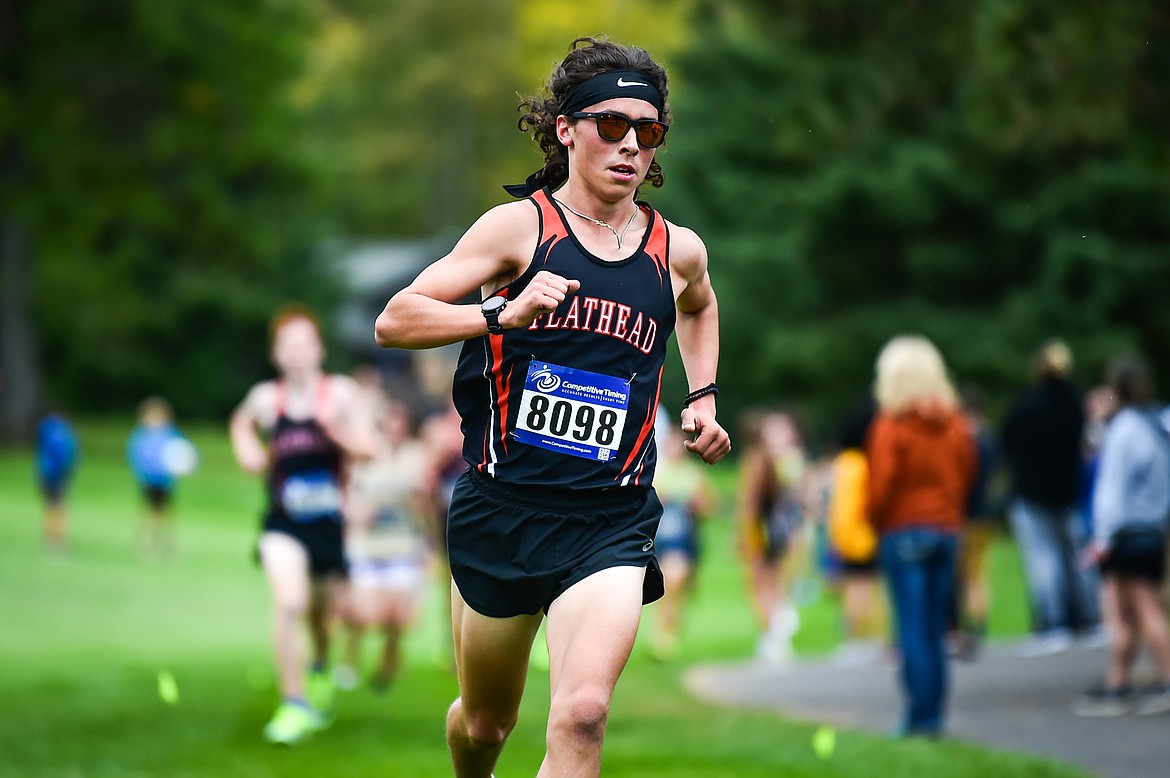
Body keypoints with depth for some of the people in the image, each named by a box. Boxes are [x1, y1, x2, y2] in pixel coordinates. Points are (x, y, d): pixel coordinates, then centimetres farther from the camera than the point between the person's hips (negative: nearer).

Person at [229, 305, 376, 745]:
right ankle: (294, 705, -14)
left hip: (329, 524, 1)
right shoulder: (265, 398, -2)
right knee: (288, 603, -22)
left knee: (322, 611, 18)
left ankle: (320, 667, 53)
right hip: (284, 523, -1)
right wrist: (248, 452, 2)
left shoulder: (339, 393, -6)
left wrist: (336, 426, -30)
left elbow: (367, 448, -14)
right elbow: (241, 424, 21)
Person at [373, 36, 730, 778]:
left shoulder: (678, 250, 8)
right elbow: (394, 321, -9)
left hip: (610, 521, 1)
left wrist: (702, 397, 21)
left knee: (583, 712, -22)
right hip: (503, 505, -1)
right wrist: (502, 313, -24)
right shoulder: (521, 225, -3)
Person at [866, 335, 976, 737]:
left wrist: (875, 524, 6)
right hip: (947, 530, 5)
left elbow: (882, 485, -10)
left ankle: (920, 715, -7)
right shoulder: (955, 424, 7)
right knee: (936, 629, 8)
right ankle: (934, 715, 8)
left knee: (913, 630, -4)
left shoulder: (890, 425, -10)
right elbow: (967, 477, 12)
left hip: (904, 532, -5)